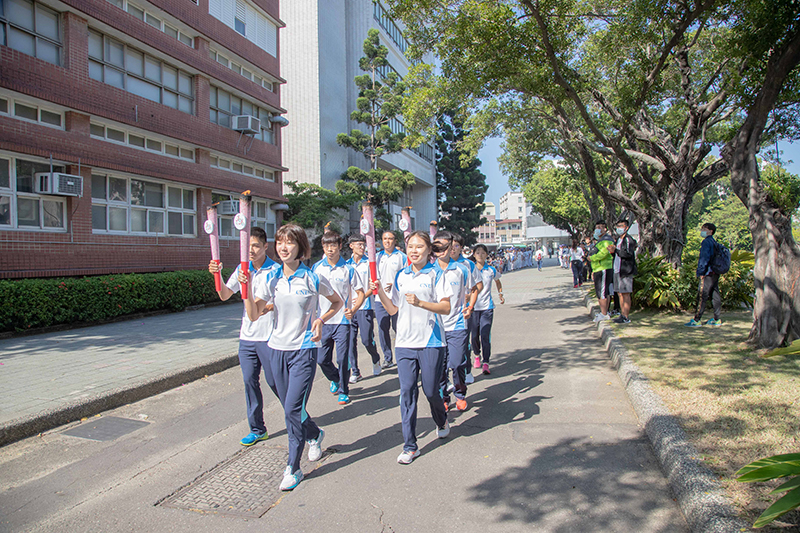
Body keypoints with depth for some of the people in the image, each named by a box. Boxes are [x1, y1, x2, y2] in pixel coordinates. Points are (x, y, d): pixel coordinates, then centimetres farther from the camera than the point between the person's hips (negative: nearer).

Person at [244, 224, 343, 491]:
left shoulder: (312, 278, -7)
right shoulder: (269, 279, 3)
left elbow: (337, 302, 8)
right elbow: (253, 315, -2)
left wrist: (321, 320, -8)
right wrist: (246, 287, -15)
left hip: (304, 349, -5)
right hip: (278, 348, 5)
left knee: (293, 408, -9)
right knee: (290, 407, 15)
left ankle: (293, 468, 7)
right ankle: (315, 435, 44)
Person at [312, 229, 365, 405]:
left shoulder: (348, 269, -5)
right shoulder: (316, 268, 3)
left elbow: (360, 293, -1)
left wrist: (353, 309, -17)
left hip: (342, 320, -3)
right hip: (322, 321, 3)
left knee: (342, 359, -1)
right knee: (322, 360, 9)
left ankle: (344, 391, 20)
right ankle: (335, 379, 39)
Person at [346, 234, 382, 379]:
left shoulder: (369, 263, 1)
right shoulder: (346, 264, 9)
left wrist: (362, 297, -19)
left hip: (365, 307, -3)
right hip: (349, 308, 3)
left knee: (367, 340, -2)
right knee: (351, 340, 3)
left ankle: (376, 360, 27)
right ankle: (355, 371, 14)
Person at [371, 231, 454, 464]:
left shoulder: (435, 274, -2)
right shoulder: (401, 276, 11)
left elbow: (446, 307, -7)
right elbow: (393, 309, 13)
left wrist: (421, 303, -20)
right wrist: (380, 292, -3)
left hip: (431, 342, -3)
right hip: (404, 342, 3)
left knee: (430, 390, 6)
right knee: (407, 391, 1)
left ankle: (442, 421, 41)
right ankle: (410, 446, 11)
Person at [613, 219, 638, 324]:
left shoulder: (628, 239, -10)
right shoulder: (618, 239, 18)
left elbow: (628, 254, -21)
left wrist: (616, 250, -20)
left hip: (626, 270, -9)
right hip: (617, 270, 9)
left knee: (625, 294, -6)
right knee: (620, 293, 11)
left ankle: (626, 317, -2)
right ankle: (622, 314, 18)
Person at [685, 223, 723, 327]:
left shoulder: (706, 242, -11)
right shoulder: (714, 242, 17)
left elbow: (705, 258, -19)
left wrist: (701, 272, -15)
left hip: (708, 274, -9)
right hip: (715, 273, 9)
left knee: (702, 297, -7)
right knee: (715, 296, 11)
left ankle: (697, 320, -6)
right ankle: (717, 319, 16)